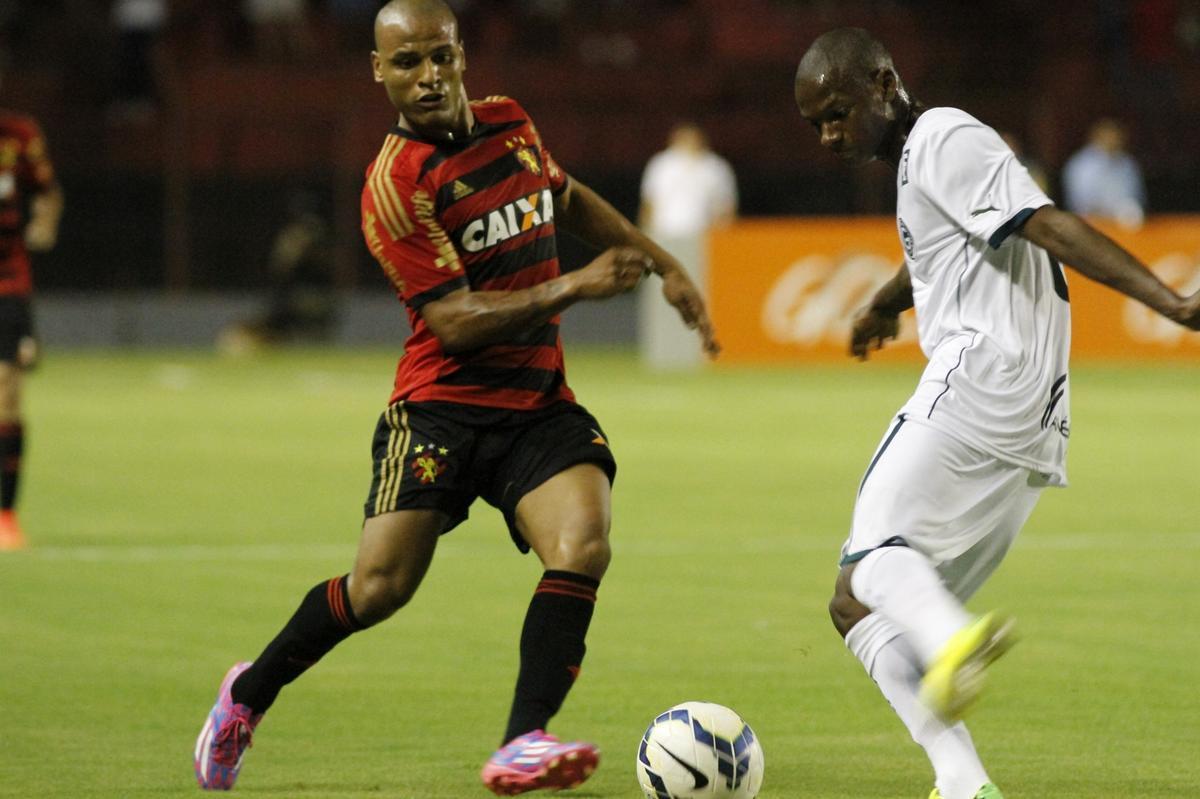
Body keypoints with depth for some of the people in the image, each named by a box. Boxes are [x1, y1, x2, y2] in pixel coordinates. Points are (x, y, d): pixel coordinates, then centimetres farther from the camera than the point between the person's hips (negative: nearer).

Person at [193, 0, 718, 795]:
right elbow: (455, 320, -19)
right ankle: (249, 695, 16)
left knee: (582, 546, -20)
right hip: (443, 404, -5)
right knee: (381, 586, -11)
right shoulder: (396, 184, -14)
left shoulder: (510, 123, 7)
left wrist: (664, 265, 25)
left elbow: (568, 198, 29)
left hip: (541, 405, 5)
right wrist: (574, 287, -23)